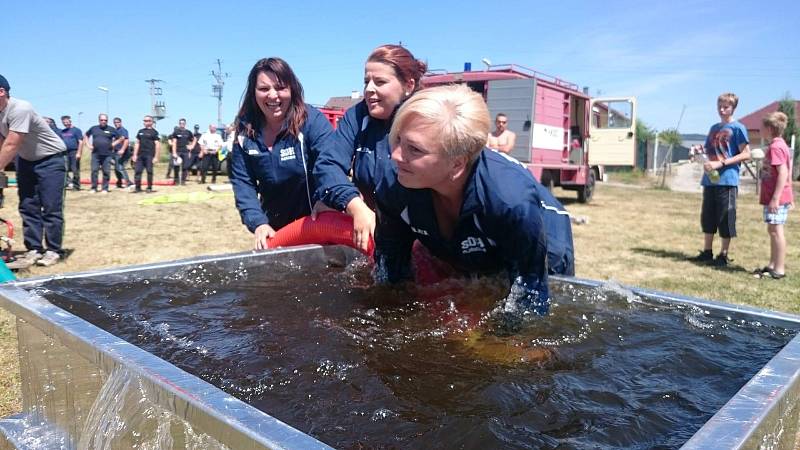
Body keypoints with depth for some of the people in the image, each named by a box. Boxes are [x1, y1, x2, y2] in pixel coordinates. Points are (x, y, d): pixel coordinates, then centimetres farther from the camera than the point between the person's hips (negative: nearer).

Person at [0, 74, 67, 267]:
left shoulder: (20, 109, -27)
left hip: (51, 159, -8)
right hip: (26, 160, 8)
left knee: (51, 207, -7)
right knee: (27, 206, 5)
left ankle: (53, 250, 2)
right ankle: (34, 249, 10)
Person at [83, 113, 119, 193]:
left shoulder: (111, 130, 5)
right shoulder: (94, 128, 10)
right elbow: (86, 136, 25)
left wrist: (113, 143, 0)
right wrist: (88, 145, 12)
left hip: (107, 154, -1)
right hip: (95, 154, 1)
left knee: (106, 172, 0)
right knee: (94, 171, -1)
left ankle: (105, 189, 8)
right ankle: (94, 188, 7)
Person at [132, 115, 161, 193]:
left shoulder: (154, 132, 0)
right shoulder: (140, 131, 16)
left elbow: (157, 145, -5)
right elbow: (137, 143, 18)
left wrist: (156, 157, -12)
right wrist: (135, 155, 11)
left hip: (149, 155, -5)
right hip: (140, 155, 5)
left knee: (149, 171, -1)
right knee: (138, 171, 1)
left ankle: (149, 188, 8)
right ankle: (137, 187, 7)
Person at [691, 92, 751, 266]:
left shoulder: (737, 128, -4)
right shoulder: (714, 128, 17)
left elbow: (746, 154, -10)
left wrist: (721, 163, -17)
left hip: (727, 180, -7)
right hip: (710, 179, 7)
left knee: (725, 219, -1)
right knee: (707, 217, 10)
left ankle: (724, 255, 9)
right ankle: (707, 252, 21)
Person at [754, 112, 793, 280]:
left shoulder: (775, 147, -16)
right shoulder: (782, 145, 15)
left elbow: (783, 173, -22)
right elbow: (787, 173, 19)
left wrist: (775, 198, -24)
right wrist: (787, 197, 24)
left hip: (776, 197, -10)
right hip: (781, 196, 10)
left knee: (776, 230, -6)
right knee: (773, 230, 15)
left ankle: (779, 270, -2)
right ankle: (773, 265, 24)